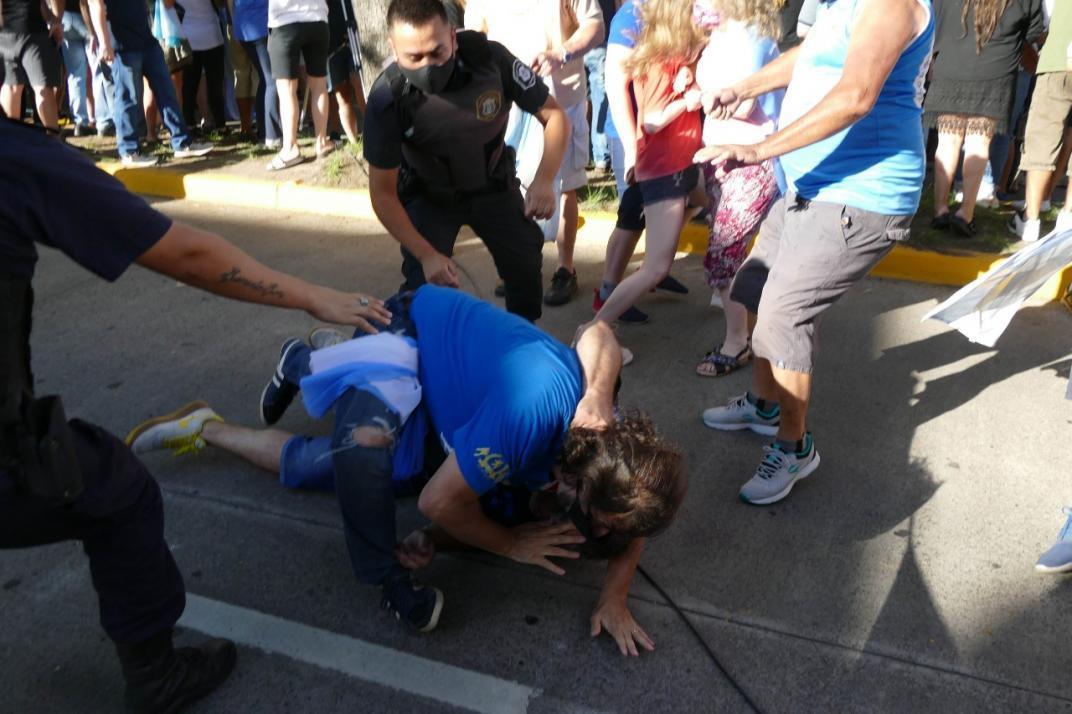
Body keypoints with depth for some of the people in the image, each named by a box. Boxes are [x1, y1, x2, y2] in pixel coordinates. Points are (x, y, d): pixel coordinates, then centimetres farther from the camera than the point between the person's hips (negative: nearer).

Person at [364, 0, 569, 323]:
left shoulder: (489, 57, -28)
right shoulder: (387, 97, -29)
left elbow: (554, 115, -16)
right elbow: (383, 193, -20)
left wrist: (544, 180, -32)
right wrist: (426, 255, -28)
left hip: (494, 185, 2)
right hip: (428, 195, -2)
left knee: (526, 269, 3)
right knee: (425, 287, -15)